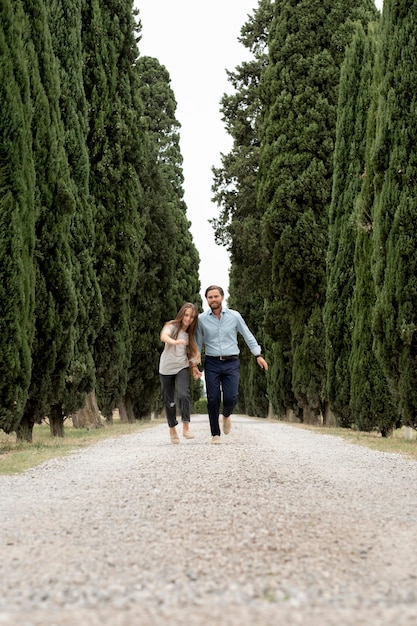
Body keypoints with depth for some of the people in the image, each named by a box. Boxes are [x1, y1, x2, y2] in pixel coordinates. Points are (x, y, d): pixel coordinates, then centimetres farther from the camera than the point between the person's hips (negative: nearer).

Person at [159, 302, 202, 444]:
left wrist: (194, 366, 4)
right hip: (166, 369, -2)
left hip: (182, 368, 2)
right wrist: (175, 342, -50)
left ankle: (186, 428, -16)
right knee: (169, 400, 7)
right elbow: (163, 336, -31)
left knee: (184, 394, -21)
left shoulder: (190, 333, 5)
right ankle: (172, 429, 25)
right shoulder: (172, 326, -9)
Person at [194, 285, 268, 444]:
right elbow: (198, 343, 10)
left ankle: (226, 415, 25)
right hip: (212, 363, 0)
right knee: (213, 400, -4)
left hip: (231, 363, 0)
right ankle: (215, 434, 9)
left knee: (231, 398, -10)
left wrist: (258, 355, 2)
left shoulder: (234, 316, 1)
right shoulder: (202, 319, 2)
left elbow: (248, 336, 8)